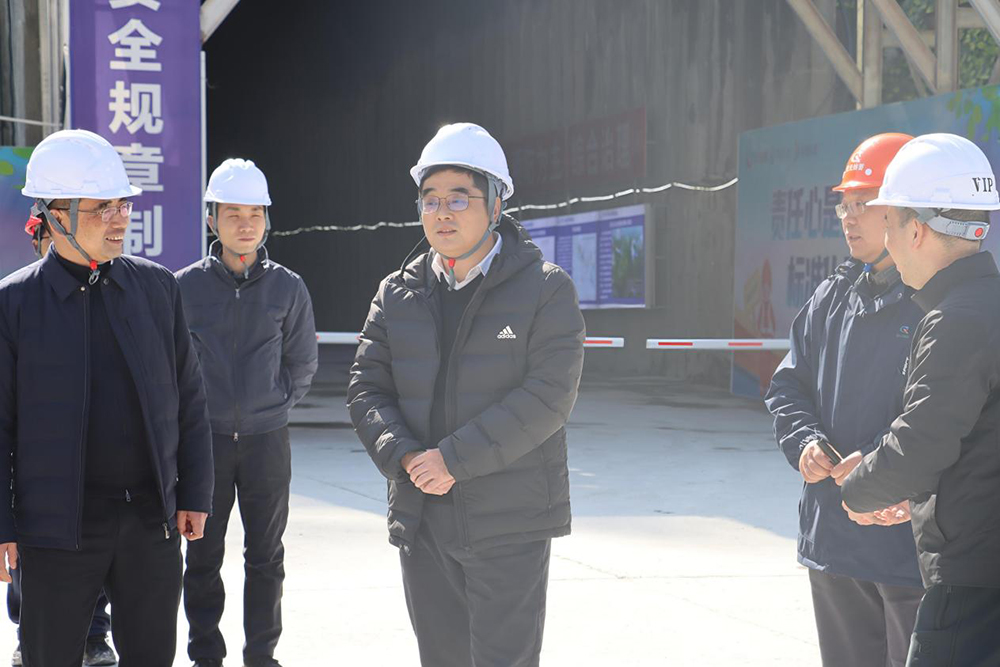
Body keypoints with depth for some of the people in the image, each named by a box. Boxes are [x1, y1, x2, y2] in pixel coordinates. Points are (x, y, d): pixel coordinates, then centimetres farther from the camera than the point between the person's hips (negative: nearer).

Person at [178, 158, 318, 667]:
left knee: (266, 557, 7)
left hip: (267, 439, 1)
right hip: (204, 438, -1)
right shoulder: (185, 286, -1)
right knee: (203, 555, 6)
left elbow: (303, 363, 12)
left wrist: (274, 405, 7)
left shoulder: (288, 288, 2)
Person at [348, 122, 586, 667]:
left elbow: (549, 395, -15)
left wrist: (454, 458, -20)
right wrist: (405, 457, -14)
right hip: (422, 520, 5)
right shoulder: (398, 294, 9)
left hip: (509, 522, -4)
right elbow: (366, 390, 5)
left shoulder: (545, 288, -5)